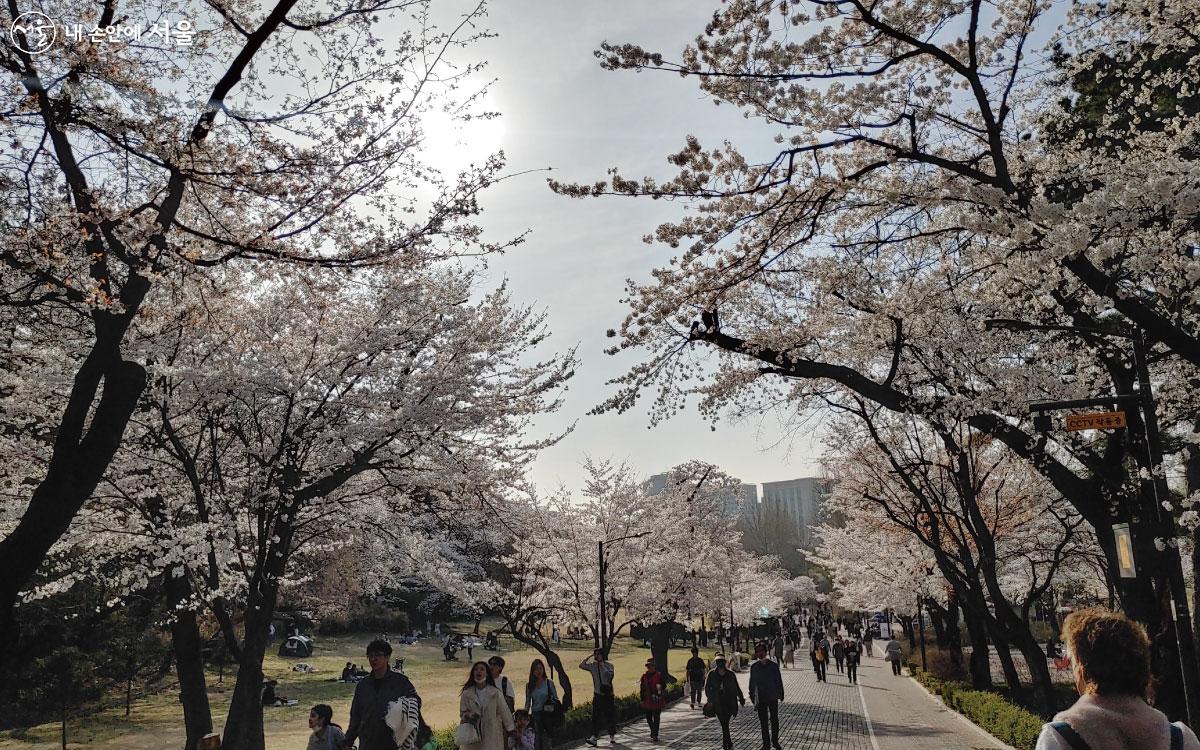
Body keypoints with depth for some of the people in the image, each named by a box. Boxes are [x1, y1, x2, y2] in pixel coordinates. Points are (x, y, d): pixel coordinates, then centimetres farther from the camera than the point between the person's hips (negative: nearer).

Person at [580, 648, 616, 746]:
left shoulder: (608, 664, -5)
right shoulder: (592, 665, 4)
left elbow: (610, 673, -23)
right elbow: (581, 665, 2)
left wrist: (602, 664, -19)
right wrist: (589, 657, -5)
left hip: (608, 694, -2)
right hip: (597, 694, 3)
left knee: (609, 715, 6)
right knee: (595, 716, -5)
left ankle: (612, 735, 20)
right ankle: (594, 736, -9)